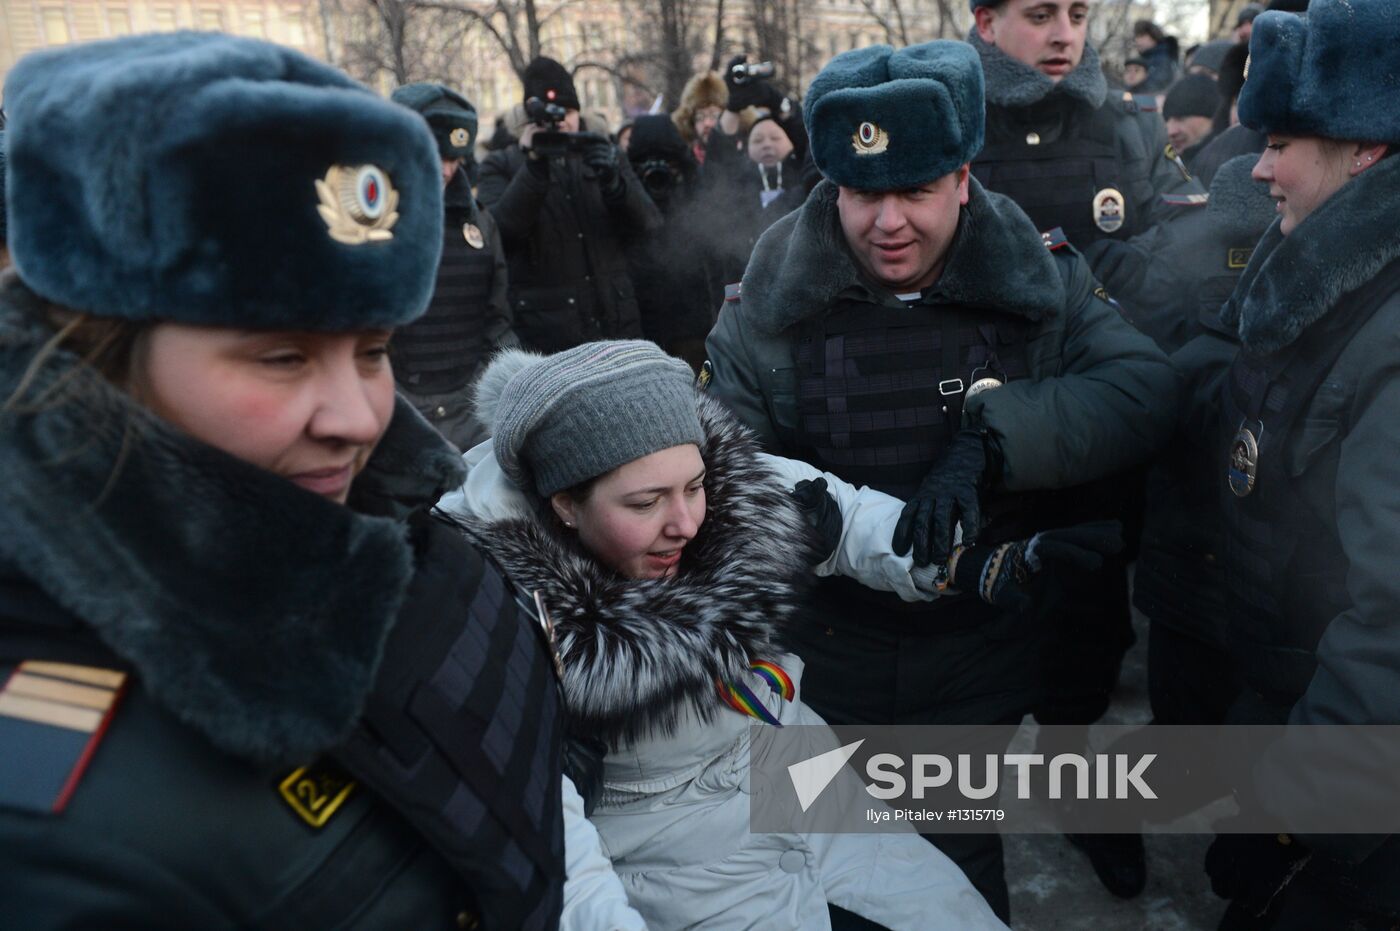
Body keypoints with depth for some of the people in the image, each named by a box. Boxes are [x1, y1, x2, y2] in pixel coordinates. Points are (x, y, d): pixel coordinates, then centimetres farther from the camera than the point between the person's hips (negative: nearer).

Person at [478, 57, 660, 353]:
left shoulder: (604, 156, 15)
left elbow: (648, 222, 3)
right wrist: (535, 166, -19)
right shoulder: (501, 166, 6)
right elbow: (499, 230, -11)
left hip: (615, 325, 3)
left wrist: (613, 180, -15)